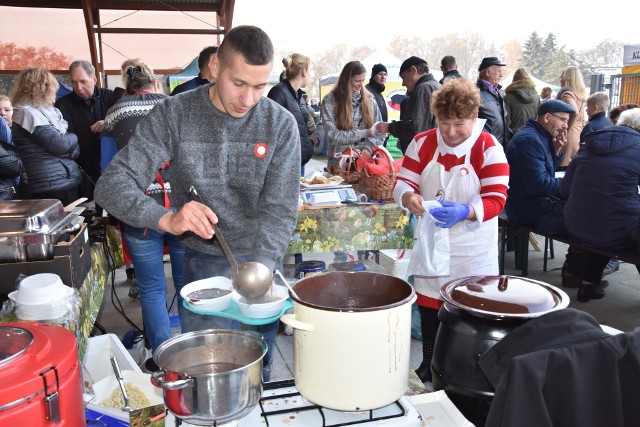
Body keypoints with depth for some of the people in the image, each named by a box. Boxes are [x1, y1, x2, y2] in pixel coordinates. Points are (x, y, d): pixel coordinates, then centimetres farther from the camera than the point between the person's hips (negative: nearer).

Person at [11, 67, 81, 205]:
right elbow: (59, 144, -18)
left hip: (69, 183, 8)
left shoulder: (50, 111, 17)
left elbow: (76, 148, 14)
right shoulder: (27, 113, -9)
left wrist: (70, 151, -9)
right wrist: (73, 137, 3)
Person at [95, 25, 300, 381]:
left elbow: (280, 210, -12)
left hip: (263, 264, 1)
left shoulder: (281, 125, -9)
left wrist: (261, 269, -29)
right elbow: (113, 184, -13)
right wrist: (167, 219, -32)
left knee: (258, 372, 15)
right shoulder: (173, 115, -10)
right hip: (204, 263, -1)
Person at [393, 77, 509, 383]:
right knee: (428, 307, 15)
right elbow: (403, 182, -1)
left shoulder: (489, 149, -10)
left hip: (472, 251, -3)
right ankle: (428, 366, 35)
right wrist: (409, 198, -25)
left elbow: (496, 199, -15)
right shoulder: (423, 143, 0)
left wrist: (464, 212, -34)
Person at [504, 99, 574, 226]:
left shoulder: (541, 136, 11)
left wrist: (557, 150, 1)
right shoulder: (529, 139, -20)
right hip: (527, 207, -10)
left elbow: (548, 171, 17)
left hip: (536, 199, 10)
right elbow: (539, 185, -26)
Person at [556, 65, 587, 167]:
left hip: (567, 137, -9)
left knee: (562, 166, -7)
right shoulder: (580, 95, 14)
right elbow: (581, 120, 19)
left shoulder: (566, 94, -13)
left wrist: (566, 130, -18)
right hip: (576, 137, 9)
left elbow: (574, 112, -31)